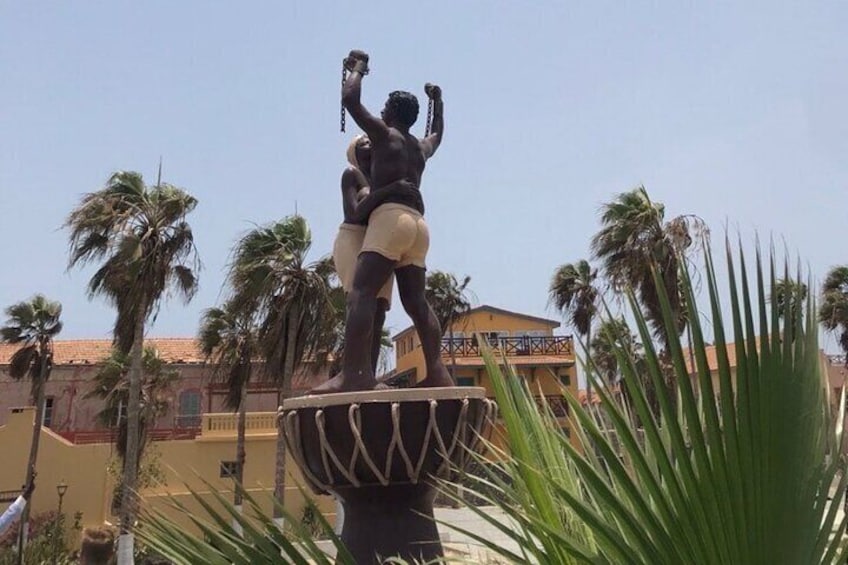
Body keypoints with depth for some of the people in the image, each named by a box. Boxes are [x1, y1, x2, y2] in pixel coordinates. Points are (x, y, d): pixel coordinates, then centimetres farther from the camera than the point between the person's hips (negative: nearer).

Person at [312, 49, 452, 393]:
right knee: (416, 303, 7)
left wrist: (358, 68, 19)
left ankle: (354, 373, -34)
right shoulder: (422, 147, 28)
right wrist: (437, 102, 59)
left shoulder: (384, 134, 8)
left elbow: (350, 98, 2)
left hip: (390, 217, -8)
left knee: (361, 293, -20)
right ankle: (437, 373, 2)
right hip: (417, 223, 8)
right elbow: (438, 134, 52)